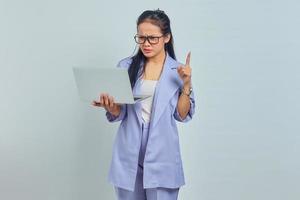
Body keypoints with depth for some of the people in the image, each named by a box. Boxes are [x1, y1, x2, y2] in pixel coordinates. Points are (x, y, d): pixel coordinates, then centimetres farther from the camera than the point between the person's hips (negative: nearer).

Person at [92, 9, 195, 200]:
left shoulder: (178, 70, 0)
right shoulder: (126, 66, 2)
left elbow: (183, 115, -1)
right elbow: (119, 114, 3)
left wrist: (186, 85, -13)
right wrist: (110, 106, -18)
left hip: (161, 156, -1)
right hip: (129, 155, 2)